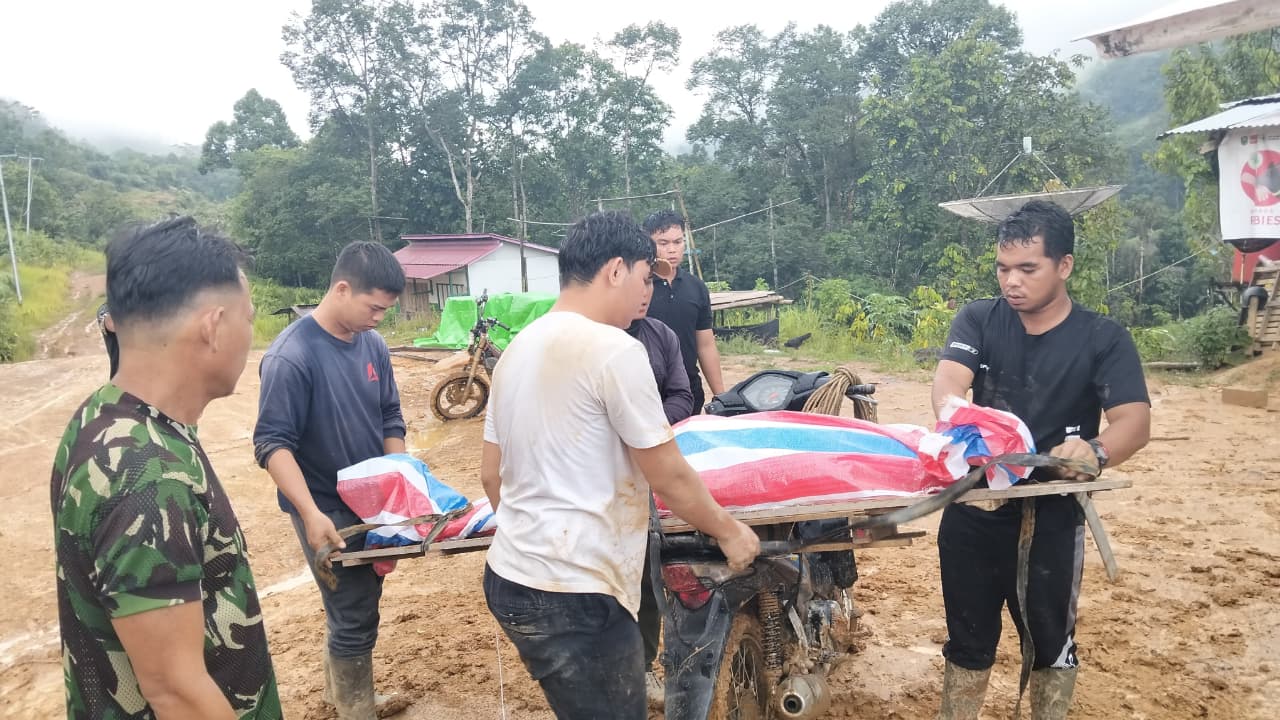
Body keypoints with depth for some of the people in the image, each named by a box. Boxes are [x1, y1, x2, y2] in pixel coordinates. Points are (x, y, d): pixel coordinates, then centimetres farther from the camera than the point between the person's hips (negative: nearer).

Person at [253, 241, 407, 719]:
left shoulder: (372, 344, -1)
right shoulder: (290, 357, -21)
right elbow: (272, 444, -23)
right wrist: (311, 514, -31)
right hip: (328, 512, -7)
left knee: (355, 605, 21)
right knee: (355, 617, 2)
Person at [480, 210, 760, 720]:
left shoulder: (518, 348, 8)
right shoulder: (614, 350, -16)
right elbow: (670, 477, -12)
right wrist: (728, 531, 4)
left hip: (509, 577, 9)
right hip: (574, 595, -8)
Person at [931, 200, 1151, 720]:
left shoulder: (1104, 339, -7)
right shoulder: (978, 320, -2)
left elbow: (1135, 422, -18)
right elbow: (947, 381, -19)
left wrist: (1096, 451, -42)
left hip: (1051, 515, -1)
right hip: (972, 510, 2)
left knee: (1051, 641, 15)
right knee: (967, 638, 16)